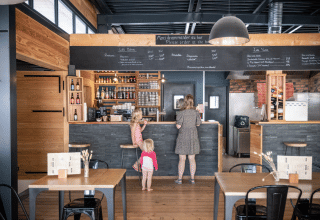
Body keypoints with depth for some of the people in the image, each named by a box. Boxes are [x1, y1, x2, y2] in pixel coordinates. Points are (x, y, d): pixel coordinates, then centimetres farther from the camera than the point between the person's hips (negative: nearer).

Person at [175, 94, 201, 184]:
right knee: (192, 159, 11)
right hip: (193, 137, 3)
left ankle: (180, 179, 12)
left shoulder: (181, 113, -13)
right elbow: (198, 124, 8)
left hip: (183, 137, -3)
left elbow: (178, 126, -13)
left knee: (182, 159, 5)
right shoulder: (196, 112, -2)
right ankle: (192, 178, 17)